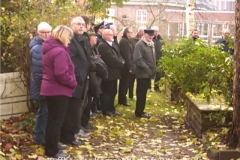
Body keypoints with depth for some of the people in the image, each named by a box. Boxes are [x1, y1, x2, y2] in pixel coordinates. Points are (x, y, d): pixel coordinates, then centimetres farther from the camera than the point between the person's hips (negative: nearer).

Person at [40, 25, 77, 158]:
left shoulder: (50, 49, 12)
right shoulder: (59, 51, -20)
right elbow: (61, 74, -28)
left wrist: (71, 82, 11)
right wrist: (74, 83, -12)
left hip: (51, 89, 10)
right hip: (58, 90, -10)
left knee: (53, 119, 18)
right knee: (57, 120, -1)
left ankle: (52, 146, 29)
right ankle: (52, 151, 8)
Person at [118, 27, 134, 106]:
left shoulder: (125, 41, 14)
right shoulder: (125, 41, -18)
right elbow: (127, 55, -22)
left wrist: (130, 66, 16)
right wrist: (129, 67, -21)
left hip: (125, 66, 10)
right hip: (126, 66, -10)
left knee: (123, 83, 16)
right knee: (125, 83, -1)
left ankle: (121, 99, 25)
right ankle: (123, 100, 7)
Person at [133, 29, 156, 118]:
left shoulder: (151, 44, 13)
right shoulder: (139, 44, -14)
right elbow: (137, 60, -22)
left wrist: (153, 70, 9)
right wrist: (147, 69, -20)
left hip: (148, 73, 8)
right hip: (142, 73, -8)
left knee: (143, 93, 14)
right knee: (141, 93, -2)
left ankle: (140, 111, 22)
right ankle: (139, 112, 7)